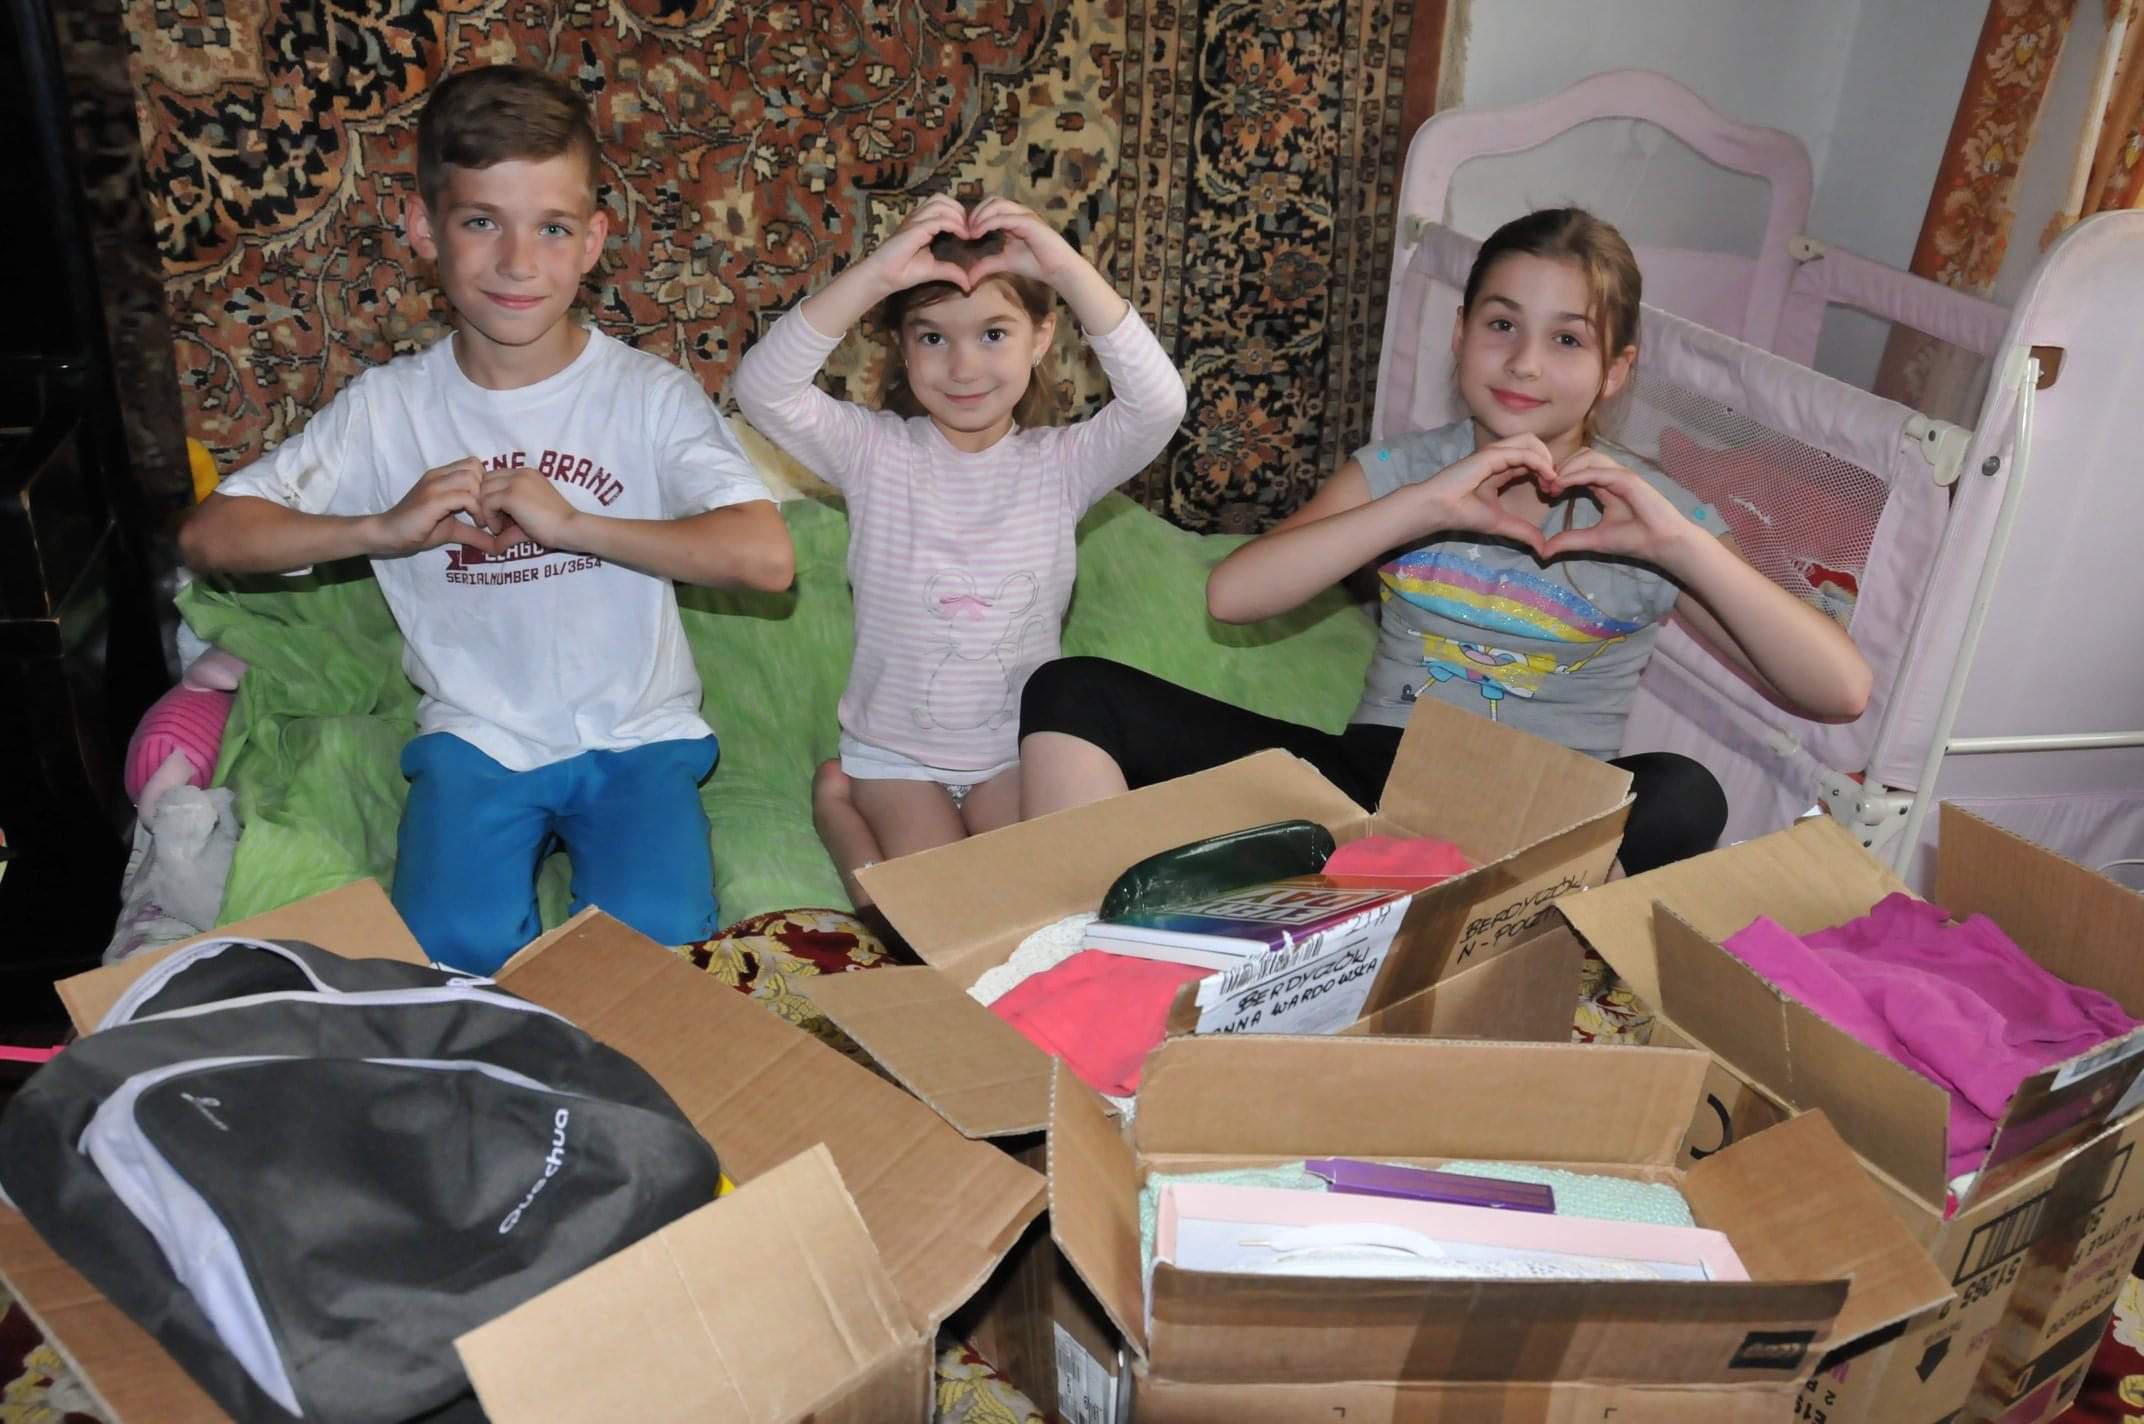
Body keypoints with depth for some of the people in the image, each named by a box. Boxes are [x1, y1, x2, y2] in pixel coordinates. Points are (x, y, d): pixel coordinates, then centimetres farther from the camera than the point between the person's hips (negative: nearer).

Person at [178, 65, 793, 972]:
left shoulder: (651, 395, -7)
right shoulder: (388, 407, -1)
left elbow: (765, 557, -20)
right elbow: (209, 536, -2)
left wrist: (570, 521, -25)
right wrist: (385, 527, -18)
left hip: (635, 732, -1)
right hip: (474, 736, 2)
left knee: (656, 939, -23)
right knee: (458, 946, -21)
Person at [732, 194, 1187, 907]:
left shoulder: (1059, 462, -7)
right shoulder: (875, 452, -9)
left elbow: (1158, 403, -26)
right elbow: (762, 389, -25)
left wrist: (1068, 270, -34)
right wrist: (876, 274, -35)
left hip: (1017, 749, 2)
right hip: (894, 748, -1)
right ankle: (842, 800, 10)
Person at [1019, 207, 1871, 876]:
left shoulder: (1651, 515, 2)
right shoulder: (1403, 468, 5)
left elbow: (1840, 691, -8)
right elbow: (1231, 595, -12)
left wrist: (1680, 545, -19)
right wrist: (1425, 506, -21)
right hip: (1372, 777, 1)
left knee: (1682, 794, -38)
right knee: (1073, 695, -15)